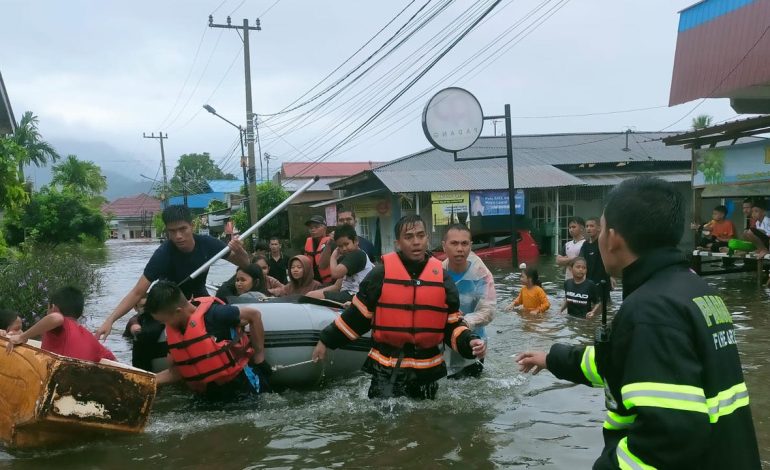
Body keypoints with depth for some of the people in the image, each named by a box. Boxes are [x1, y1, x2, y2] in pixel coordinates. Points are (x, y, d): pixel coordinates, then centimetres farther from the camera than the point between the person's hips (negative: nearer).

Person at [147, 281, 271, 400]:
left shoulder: (211, 314, -27)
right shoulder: (173, 330, -5)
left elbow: (254, 314, -18)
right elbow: (177, 371, 3)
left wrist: (259, 357, -12)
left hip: (240, 381, -6)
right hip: (210, 392, 6)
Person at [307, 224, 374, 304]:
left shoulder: (357, 255, -9)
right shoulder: (348, 257, 23)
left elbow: (335, 273, -21)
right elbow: (337, 286, 20)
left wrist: (333, 257, -1)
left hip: (353, 297, -11)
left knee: (312, 296, -21)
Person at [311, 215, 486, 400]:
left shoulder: (441, 276, 1)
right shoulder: (381, 273, -7)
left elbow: (452, 323, 6)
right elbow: (356, 315, 0)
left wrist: (469, 342, -12)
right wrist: (326, 340, 2)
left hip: (427, 369, 3)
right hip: (387, 368, -3)